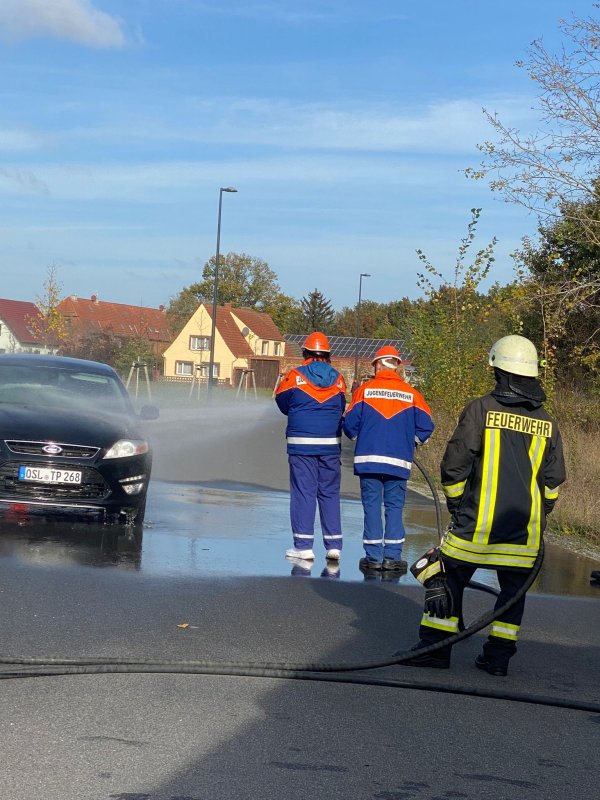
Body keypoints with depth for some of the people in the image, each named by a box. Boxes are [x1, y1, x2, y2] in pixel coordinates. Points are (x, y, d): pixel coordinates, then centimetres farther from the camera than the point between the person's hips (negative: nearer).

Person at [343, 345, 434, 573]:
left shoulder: (364, 390, -1)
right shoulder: (411, 394, 2)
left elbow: (350, 424, -1)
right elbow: (425, 426, 2)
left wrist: (356, 435, 22)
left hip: (368, 458, -1)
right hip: (399, 460, 1)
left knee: (371, 505, 4)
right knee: (394, 506, 7)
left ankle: (373, 557, 4)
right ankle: (392, 556, 4)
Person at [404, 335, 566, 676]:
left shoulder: (481, 409, -7)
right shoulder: (548, 423, 5)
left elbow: (454, 465, -6)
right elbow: (554, 480, 9)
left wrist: (457, 505, 8)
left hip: (477, 521, -3)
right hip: (525, 530, 3)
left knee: (449, 579, 8)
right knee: (514, 585, 12)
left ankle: (435, 646, 7)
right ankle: (499, 654, 10)